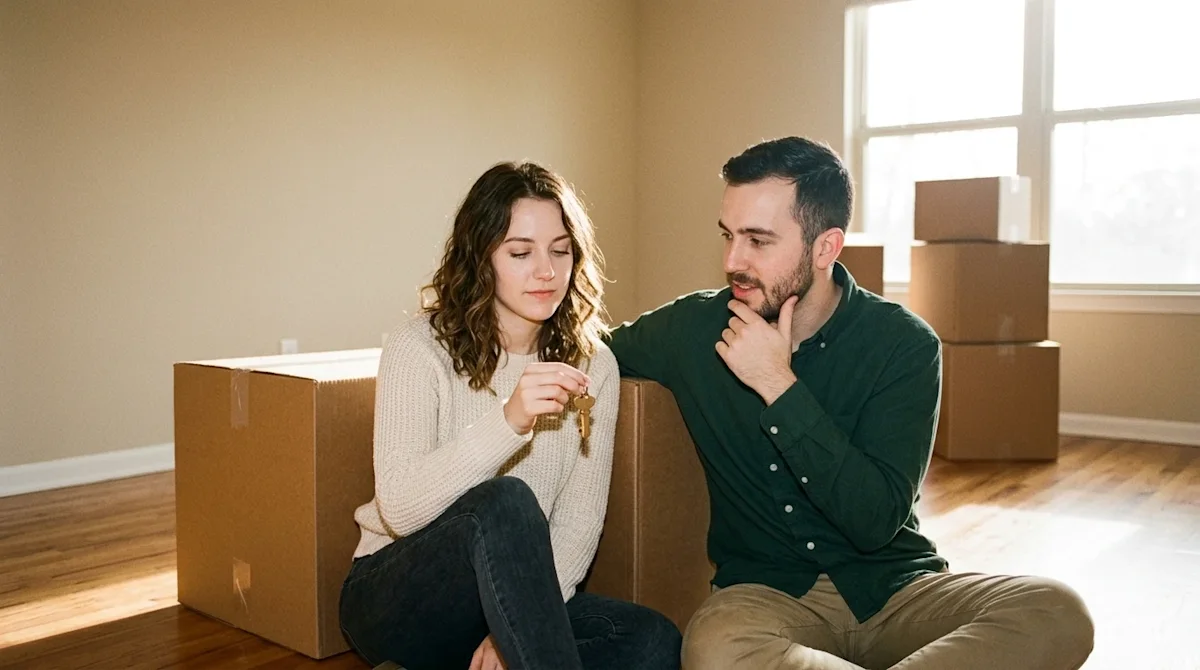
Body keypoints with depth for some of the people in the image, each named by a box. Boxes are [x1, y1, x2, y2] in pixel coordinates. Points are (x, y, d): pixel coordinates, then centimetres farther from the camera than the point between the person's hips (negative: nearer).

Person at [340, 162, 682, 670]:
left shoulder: (592, 366, 1)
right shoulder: (421, 347, -10)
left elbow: (578, 524, -4)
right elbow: (398, 508, -22)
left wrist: (516, 626, -19)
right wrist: (507, 421, -35)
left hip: (513, 601, 4)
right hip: (394, 598, -4)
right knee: (505, 502, -34)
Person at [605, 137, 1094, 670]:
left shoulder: (904, 344, -7)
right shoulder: (693, 327, -3)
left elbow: (876, 520, -16)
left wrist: (778, 386, -20)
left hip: (896, 585, 1)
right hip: (767, 591, 0)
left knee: (1057, 611, -27)